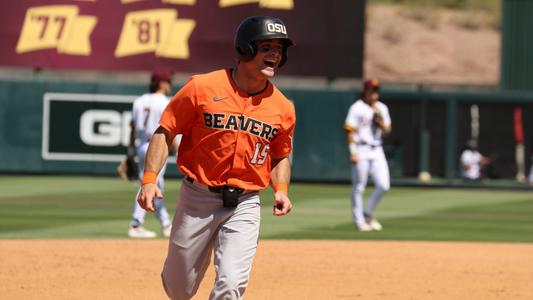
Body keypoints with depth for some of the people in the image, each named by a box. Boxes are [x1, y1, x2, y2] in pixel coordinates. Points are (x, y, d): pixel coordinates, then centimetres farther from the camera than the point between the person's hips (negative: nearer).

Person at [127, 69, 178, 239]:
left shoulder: (139, 101, 10)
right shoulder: (164, 103, -10)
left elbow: (133, 128, 10)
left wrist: (131, 153, 13)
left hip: (141, 146, 8)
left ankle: (166, 225, 14)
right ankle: (136, 226, -3)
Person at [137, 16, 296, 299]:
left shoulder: (283, 108, 1)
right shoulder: (202, 87, -8)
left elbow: (281, 156, 17)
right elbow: (164, 133, -4)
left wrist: (281, 189, -2)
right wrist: (149, 179, -15)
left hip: (244, 205, 1)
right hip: (197, 200, -1)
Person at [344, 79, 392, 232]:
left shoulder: (382, 108, 14)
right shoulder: (357, 108, -5)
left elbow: (387, 131, 17)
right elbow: (350, 131, -9)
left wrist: (381, 122, -5)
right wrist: (352, 152, -17)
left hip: (377, 150, 6)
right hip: (361, 150, -6)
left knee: (383, 185, -1)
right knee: (358, 187, -1)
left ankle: (368, 214, 17)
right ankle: (359, 221, 7)